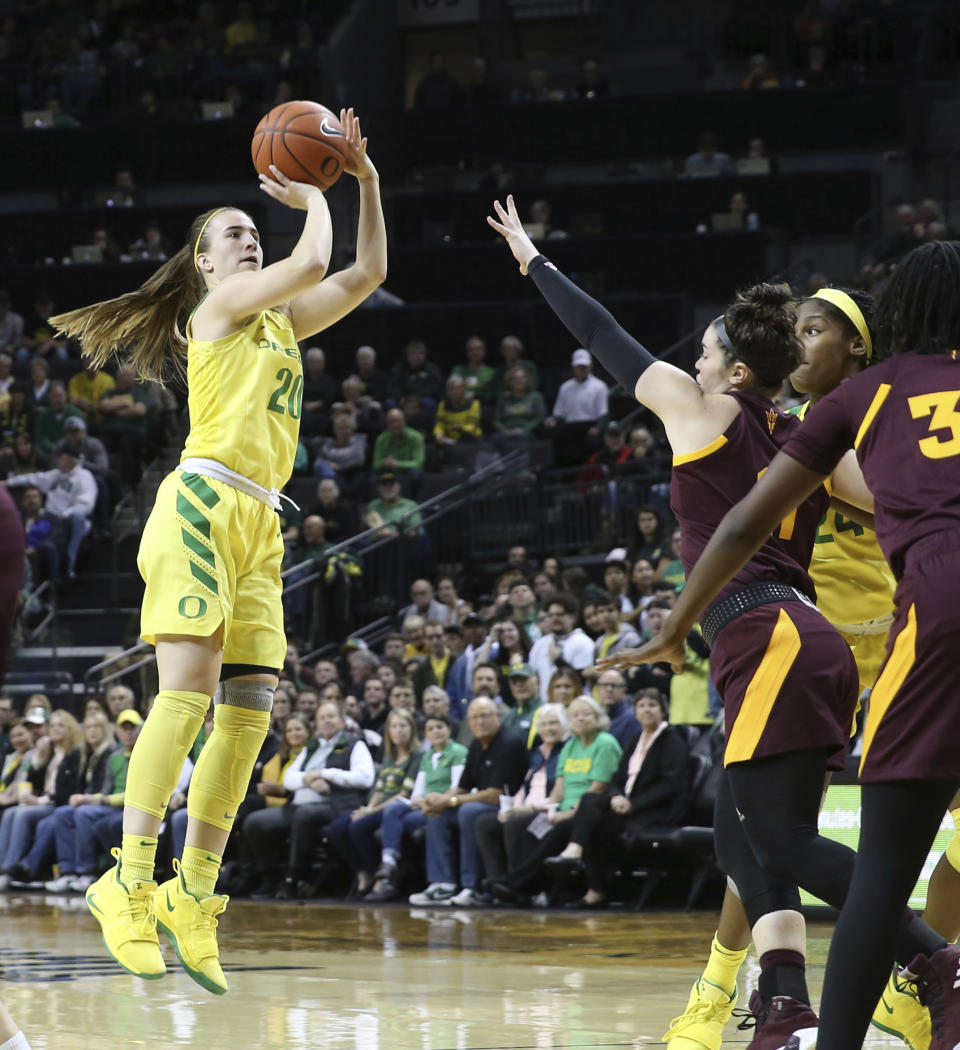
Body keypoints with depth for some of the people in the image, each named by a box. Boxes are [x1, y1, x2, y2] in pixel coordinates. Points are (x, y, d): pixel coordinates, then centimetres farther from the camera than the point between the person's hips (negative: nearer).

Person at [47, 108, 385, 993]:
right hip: (204, 504, -8)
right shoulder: (223, 303, 2)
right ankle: (130, 884, -20)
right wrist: (311, 199, 6)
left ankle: (193, 899, -1)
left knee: (250, 707, -2)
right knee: (187, 693, -18)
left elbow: (367, 272, 26)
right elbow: (314, 262, -11)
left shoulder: (279, 320, 25)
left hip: (258, 525, 8)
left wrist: (365, 181, 19)